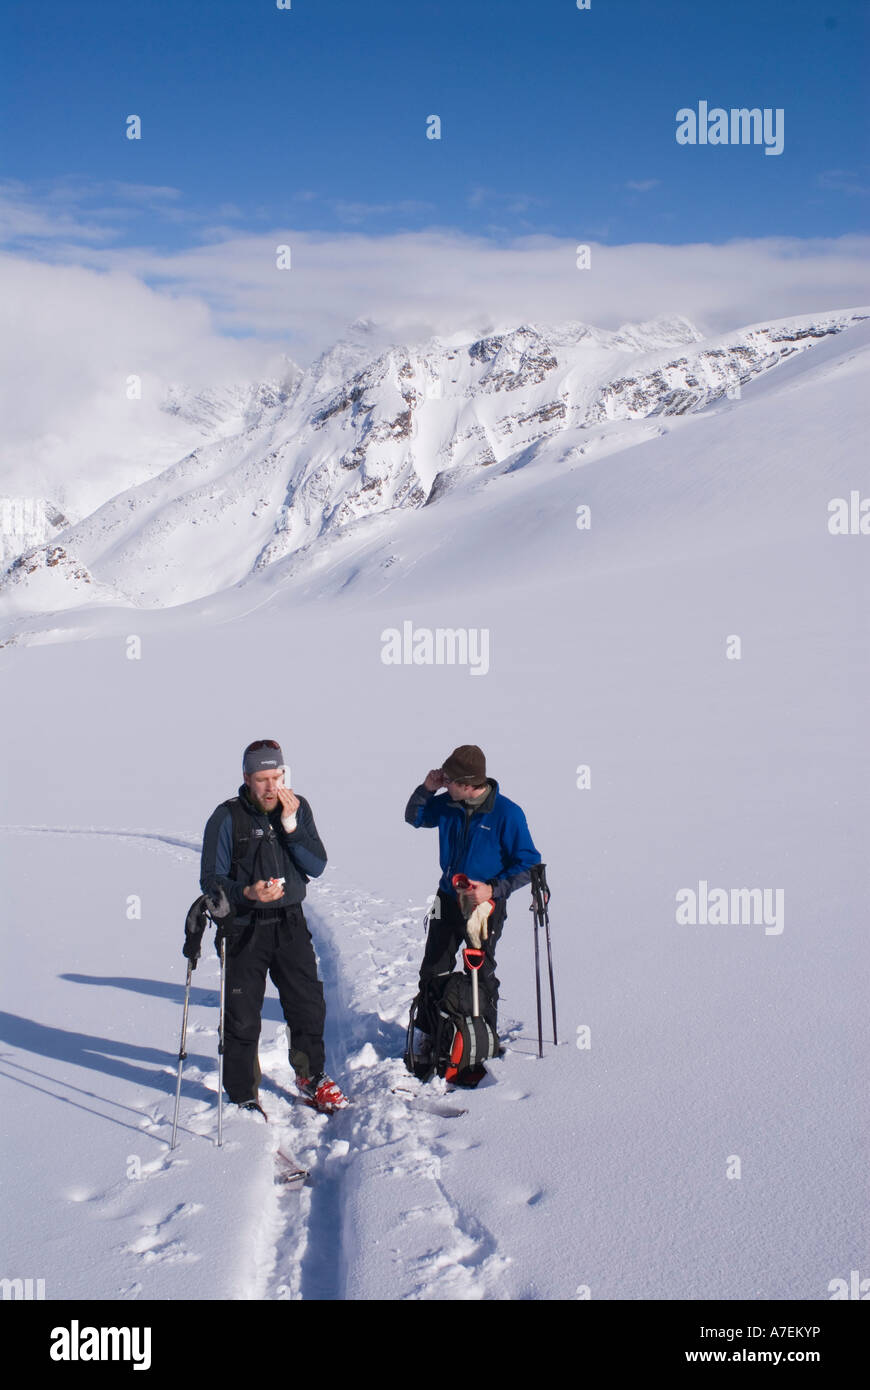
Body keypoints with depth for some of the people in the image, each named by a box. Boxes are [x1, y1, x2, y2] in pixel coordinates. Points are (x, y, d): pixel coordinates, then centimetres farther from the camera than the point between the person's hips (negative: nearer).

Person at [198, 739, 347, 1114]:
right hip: (244, 929, -4)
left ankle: (311, 1077, 34)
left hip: (290, 923, 4)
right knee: (243, 1017, 2)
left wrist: (290, 825, -16)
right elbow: (211, 880, -9)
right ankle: (243, 1095, 20)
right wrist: (246, 893, -27)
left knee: (309, 1005, 11)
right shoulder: (227, 818, -11)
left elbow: (317, 866, -5)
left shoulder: (298, 808, 2)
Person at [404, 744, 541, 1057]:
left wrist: (493, 890, -27)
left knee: (481, 974, 9)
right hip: (448, 899, 4)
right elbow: (414, 818, 11)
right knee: (432, 970, 11)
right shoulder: (447, 805, -7)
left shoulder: (507, 814, -21)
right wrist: (426, 789, -9)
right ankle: (428, 1032, 26)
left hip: (485, 905, -4)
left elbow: (527, 865, -16)